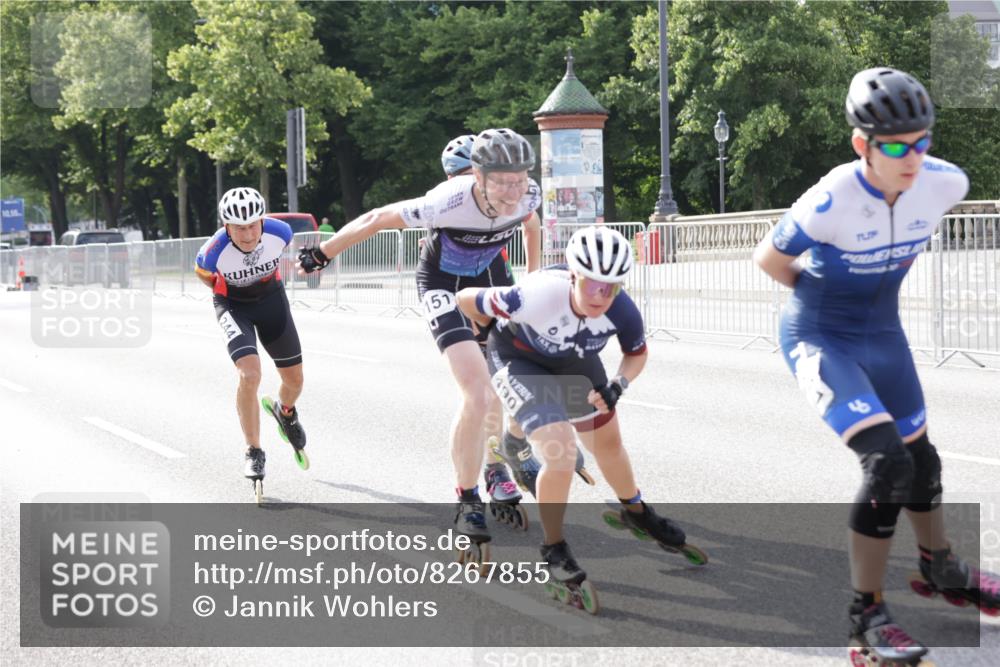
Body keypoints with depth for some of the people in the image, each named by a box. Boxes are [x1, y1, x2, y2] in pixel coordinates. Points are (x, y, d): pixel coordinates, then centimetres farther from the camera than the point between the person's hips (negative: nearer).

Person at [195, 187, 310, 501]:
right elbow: (201, 272, -8)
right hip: (233, 304, -3)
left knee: (294, 380, 8)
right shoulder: (215, 250, -33)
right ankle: (254, 452, -7)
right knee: (250, 375, -23)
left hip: (271, 297, 3)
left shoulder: (280, 232, -29)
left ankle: (285, 411, 46)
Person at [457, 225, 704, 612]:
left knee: (608, 443, 20)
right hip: (519, 360, -5)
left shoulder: (622, 310, -31)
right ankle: (555, 552, 0)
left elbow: (637, 353, -7)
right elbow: (466, 300, -28)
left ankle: (635, 512, 51)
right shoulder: (537, 297, -44)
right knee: (561, 451, -22)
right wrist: (499, 330, -6)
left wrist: (618, 385, -27)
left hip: (575, 361, 5)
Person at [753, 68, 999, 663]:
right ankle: (867, 615, -8)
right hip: (820, 339, -6)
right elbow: (769, 258, -13)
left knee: (919, 453, 21)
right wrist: (825, 294, -1)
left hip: (884, 333, 6)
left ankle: (940, 566, 50)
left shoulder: (944, 183, -17)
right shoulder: (831, 201, -32)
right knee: (887, 462, -22)